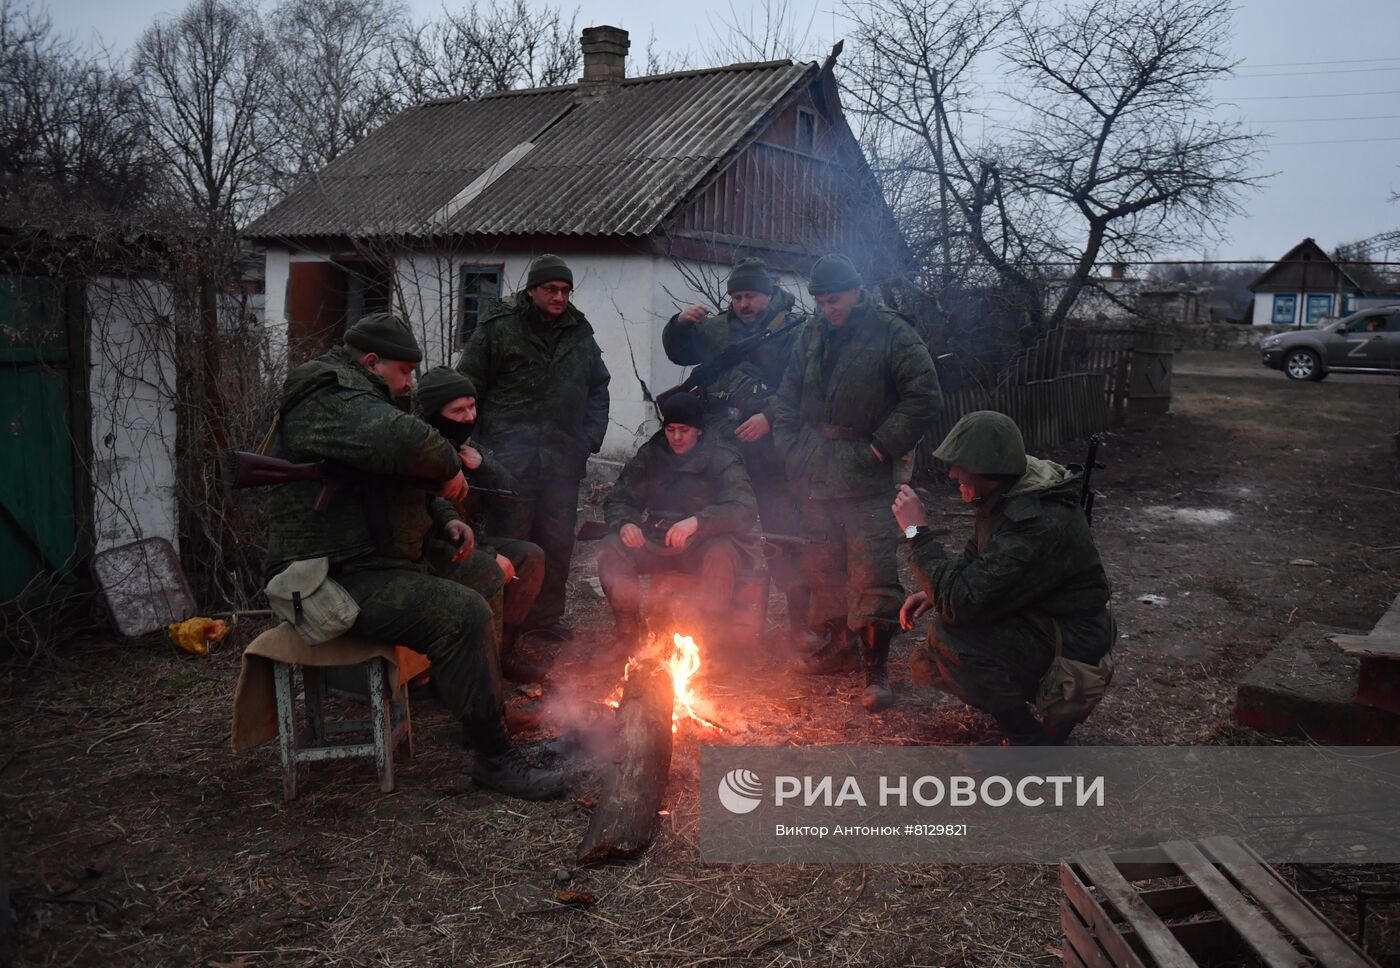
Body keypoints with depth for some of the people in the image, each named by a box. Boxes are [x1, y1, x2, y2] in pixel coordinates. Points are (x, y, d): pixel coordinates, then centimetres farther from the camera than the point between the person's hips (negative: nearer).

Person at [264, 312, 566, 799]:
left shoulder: (348, 400, 21)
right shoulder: (330, 403, -16)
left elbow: (401, 485, 30)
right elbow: (404, 440, -37)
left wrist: (444, 521, 13)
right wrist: (449, 468, -16)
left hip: (357, 563, 11)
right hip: (330, 580, -11)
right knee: (462, 614, -25)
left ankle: (489, 718, 28)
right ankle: (495, 758, -15)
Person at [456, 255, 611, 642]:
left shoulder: (580, 334, 14)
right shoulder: (499, 329, -1)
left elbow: (598, 390, 21)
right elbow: (468, 387, 0)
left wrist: (589, 439, 8)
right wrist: (481, 445, -5)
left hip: (563, 460, 5)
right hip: (510, 458, -4)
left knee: (557, 542, 10)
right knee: (510, 542, -2)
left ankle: (546, 614, 25)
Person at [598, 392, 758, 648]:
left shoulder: (723, 460, -6)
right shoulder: (648, 456, 5)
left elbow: (746, 511, -19)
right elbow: (616, 500, 7)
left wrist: (698, 521, -37)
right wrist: (625, 523, -19)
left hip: (703, 544, -3)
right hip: (655, 542, 3)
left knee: (723, 553, -36)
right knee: (612, 551, -24)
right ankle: (627, 634, -8)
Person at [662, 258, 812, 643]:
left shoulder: (793, 331, -4)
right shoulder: (717, 329, 15)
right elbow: (678, 353, 28)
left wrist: (770, 417, -23)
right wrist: (680, 325, 8)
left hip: (772, 456, -6)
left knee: (784, 540, -4)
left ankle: (800, 623, 8)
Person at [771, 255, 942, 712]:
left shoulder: (891, 334, -5)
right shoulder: (812, 337, 13)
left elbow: (924, 395, -10)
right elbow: (787, 400, 21)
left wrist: (884, 446, -12)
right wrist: (791, 449, 9)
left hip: (867, 478, -6)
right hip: (816, 477, 6)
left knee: (872, 572, -8)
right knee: (823, 567, 13)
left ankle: (876, 671, -1)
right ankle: (834, 647, 29)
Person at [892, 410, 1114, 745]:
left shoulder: (1038, 524, -33)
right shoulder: (1004, 497, -4)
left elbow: (959, 603, -34)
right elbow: (973, 559, 14)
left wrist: (917, 531, -28)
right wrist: (932, 593, -4)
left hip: (1071, 638, -9)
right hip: (1035, 619, 9)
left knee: (950, 638, -29)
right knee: (928, 666, 6)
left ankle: (1031, 742, -9)